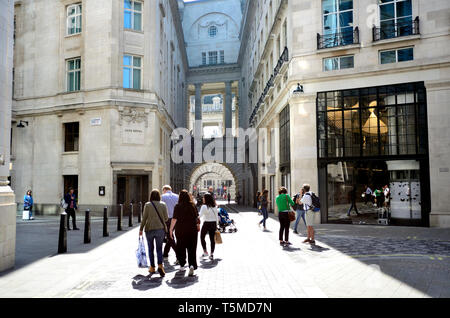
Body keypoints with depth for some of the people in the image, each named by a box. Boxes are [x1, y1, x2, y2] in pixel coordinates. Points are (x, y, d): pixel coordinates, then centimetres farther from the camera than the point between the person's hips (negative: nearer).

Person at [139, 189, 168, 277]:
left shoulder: (147, 205, -3)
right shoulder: (163, 205, -1)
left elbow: (144, 218, -3)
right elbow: (166, 218, 0)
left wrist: (141, 229, 5)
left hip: (149, 229, 0)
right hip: (160, 229, 0)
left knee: (151, 249, 13)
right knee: (159, 248, 5)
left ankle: (152, 267, 19)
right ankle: (160, 265, -13)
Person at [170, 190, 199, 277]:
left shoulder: (178, 206, -8)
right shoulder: (193, 206, 1)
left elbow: (174, 219, -12)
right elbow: (197, 217, 8)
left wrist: (171, 229, -4)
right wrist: (198, 225, 23)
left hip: (180, 229, -2)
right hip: (192, 229, 2)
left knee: (181, 247, 15)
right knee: (192, 248, 4)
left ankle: (182, 264, 25)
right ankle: (192, 265, -12)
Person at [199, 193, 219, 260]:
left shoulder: (204, 206, -12)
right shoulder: (214, 206, 6)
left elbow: (199, 215, -19)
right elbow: (217, 216, 9)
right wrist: (216, 225, 15)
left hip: (207, 223, -5)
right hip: (214, 223, 5)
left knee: (202, 237, 14)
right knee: (212, 239, 8)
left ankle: (205, 252, 12)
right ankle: (212, 254, 9)